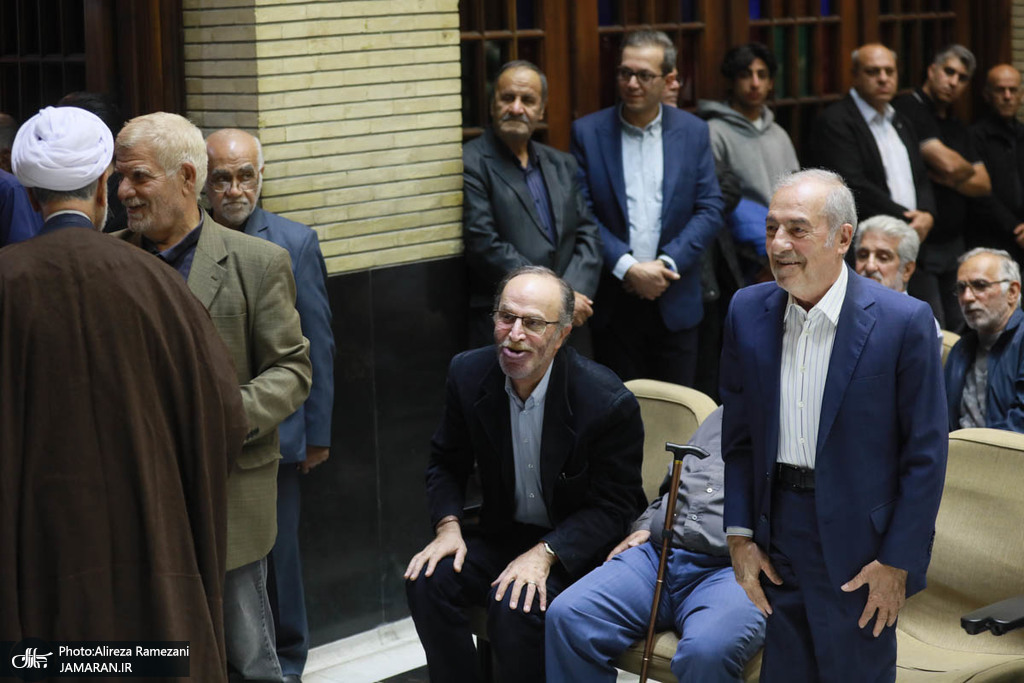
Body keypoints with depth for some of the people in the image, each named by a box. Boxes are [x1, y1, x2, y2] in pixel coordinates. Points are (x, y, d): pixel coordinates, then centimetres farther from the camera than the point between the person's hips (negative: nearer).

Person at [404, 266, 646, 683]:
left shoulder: (608, 401, -21)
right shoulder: (468, 375, -6)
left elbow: (614, 507, -14)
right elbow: (446, 463, 9)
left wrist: (544, 553, -25)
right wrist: (448, 526, -11)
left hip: (576, 546, -5)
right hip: (502, 532, 5)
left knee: (515, 607, -31)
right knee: (428, 581, -21)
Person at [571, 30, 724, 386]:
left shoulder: (693, 132, 4)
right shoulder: (587, 132, 0)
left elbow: (710, 209, 1)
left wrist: (667, 264, -12)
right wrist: (626, 267, -14)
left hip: (675, 303, 1)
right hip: (614, 303, -1)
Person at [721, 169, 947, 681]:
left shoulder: (905, 322, -12)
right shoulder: (748, 311, 1)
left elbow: (926, 454, -9)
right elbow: (738, 435, 8)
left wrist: (898, 562, -10)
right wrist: (739, 535, 2)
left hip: (858, 546, -4)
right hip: (777, 533, 4)